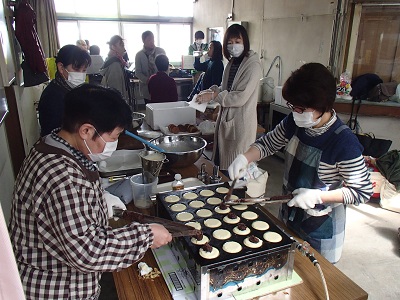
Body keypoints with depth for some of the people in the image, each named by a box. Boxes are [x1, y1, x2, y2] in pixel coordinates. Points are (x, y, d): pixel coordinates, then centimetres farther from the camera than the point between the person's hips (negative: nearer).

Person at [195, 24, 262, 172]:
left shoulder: (253, 65, -12)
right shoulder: (232, 62, 13)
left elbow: (241, 97, -19)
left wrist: (214, 96, -18)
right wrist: (212, 90, 1)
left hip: (241, 122, -8)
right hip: (226, 118, 8)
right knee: (223, 163, 13)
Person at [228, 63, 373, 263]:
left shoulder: (344, 143, -27)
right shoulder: (294, 122, -11)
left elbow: (363, 192, -19)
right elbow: (268, 143, 2)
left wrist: (318, 196, -29)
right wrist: (245, 158, -17)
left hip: (321, 227, -5)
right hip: (289, 216, 6)